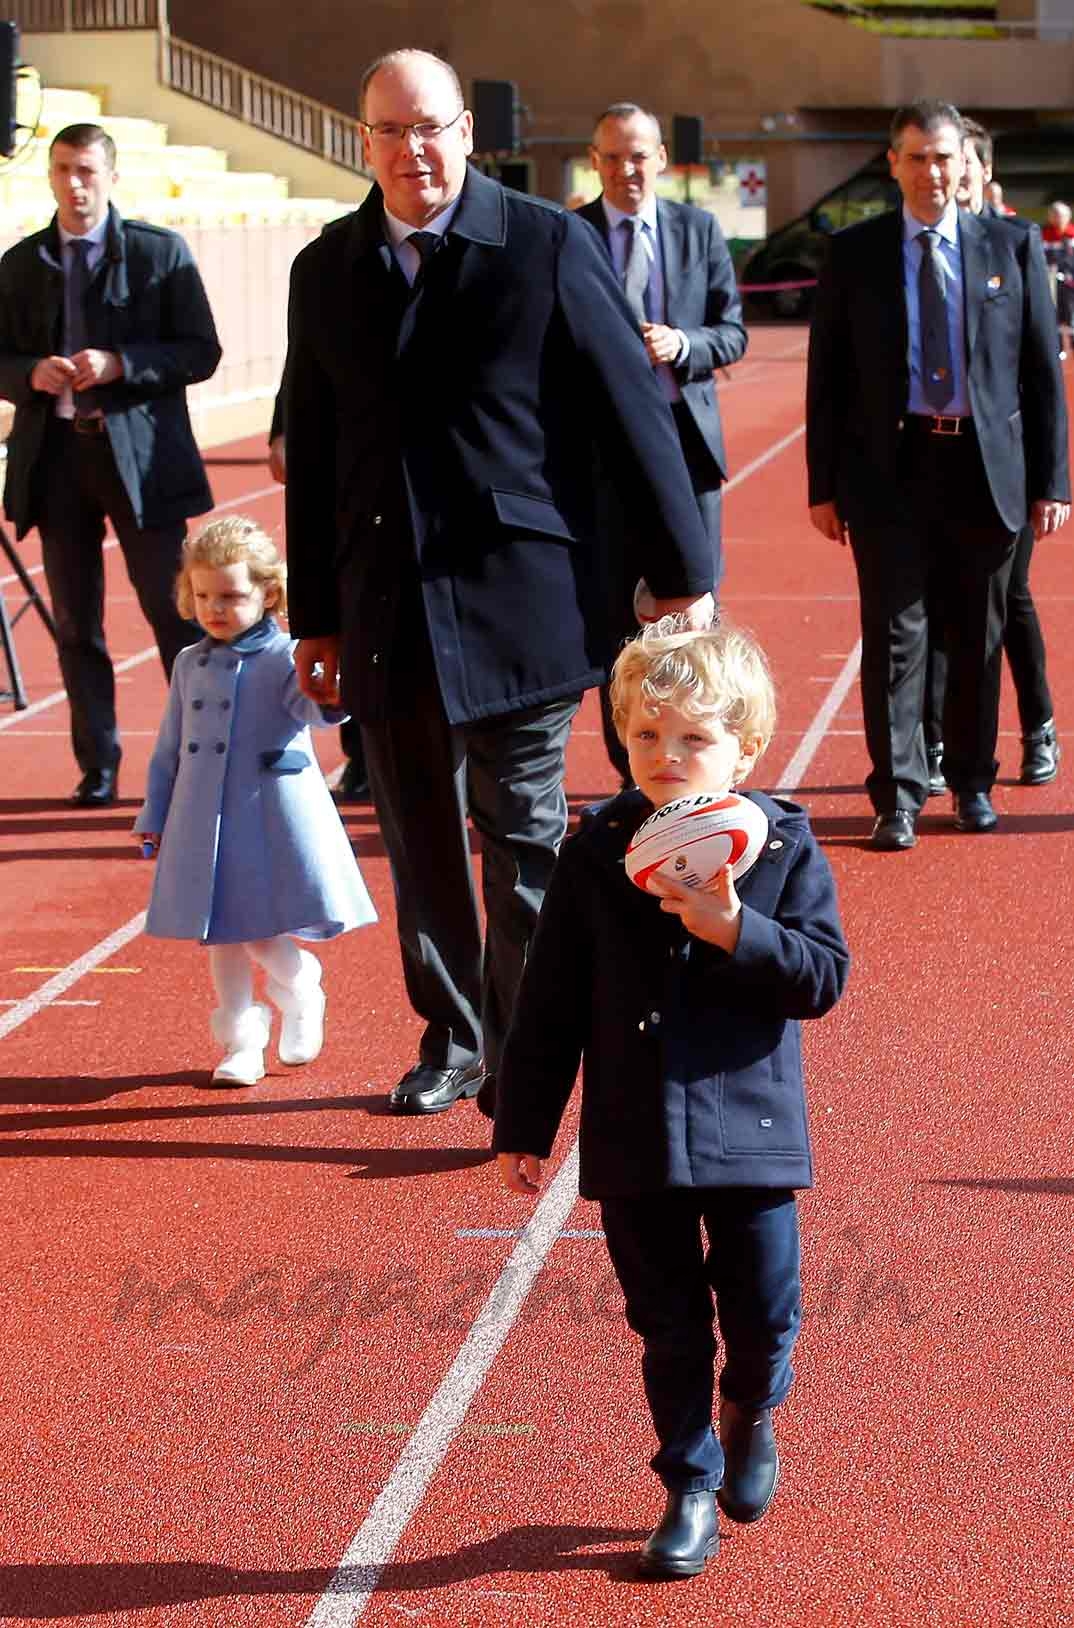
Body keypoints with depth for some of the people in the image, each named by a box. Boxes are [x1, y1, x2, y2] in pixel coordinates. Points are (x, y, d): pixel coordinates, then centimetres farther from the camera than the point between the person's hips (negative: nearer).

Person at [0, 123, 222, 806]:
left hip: (140, 455, -3)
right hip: (56, 453, 3)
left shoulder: (161, 252, 1)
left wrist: (118, 365, -16)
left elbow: (201, 352, -3)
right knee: (77, 624, 6)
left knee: (174, 614, -1)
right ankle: (98, 767, 13)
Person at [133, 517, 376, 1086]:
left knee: (263, 934, -3)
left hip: (272, 820, -4)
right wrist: (154, 818, 15)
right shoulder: (191, 665, 10)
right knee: (223, 937, 7)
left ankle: (300, 998, 28)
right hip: (203, 822, 4)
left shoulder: (285, 658, -5)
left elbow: (317, 706, -22)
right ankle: (241, 1045, 17)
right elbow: (169, 749, 16)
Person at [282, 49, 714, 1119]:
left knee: (522, 842, 1)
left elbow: (633, 416, -4)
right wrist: (314, 617, 14)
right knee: (419, 847, 12)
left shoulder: (547, 247, -5)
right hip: (387, 617, 4)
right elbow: (312, 455, 13)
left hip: (519, 603, -4)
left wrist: (682, 576, -5)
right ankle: (450, 1041, 28)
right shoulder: (325, 272, 8)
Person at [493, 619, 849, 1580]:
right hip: (633, 1140, 1)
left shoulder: (784, 850, -4)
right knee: (668, 1329, 10)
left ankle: (751, 1416, 39)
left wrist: (734, 931, -25)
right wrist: (525, 1125, 4)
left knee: (763, 1313, 6)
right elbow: (551, 1002, 4)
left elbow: (824, 977, -10)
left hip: (749, 1132, -1)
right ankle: (691, 1490, 26)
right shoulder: (596, 854, 0)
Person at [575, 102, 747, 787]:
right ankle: (633, 772, 12)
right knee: (618, 613, 4)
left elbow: (733, 332, 5)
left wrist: (683, 345, -14)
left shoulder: (700, 229, 7)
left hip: (685, 434, 1)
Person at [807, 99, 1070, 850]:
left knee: (978, 637, 10)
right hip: (891, 469, -1)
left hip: (986, 468, 1)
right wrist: (824, 483, -1)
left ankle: (972, 784, 24)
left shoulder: (1013, 246, 4)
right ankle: (898, 797, 2)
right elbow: (827, 375, 4)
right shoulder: (853, 253, 3)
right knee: (894, 636, -2)